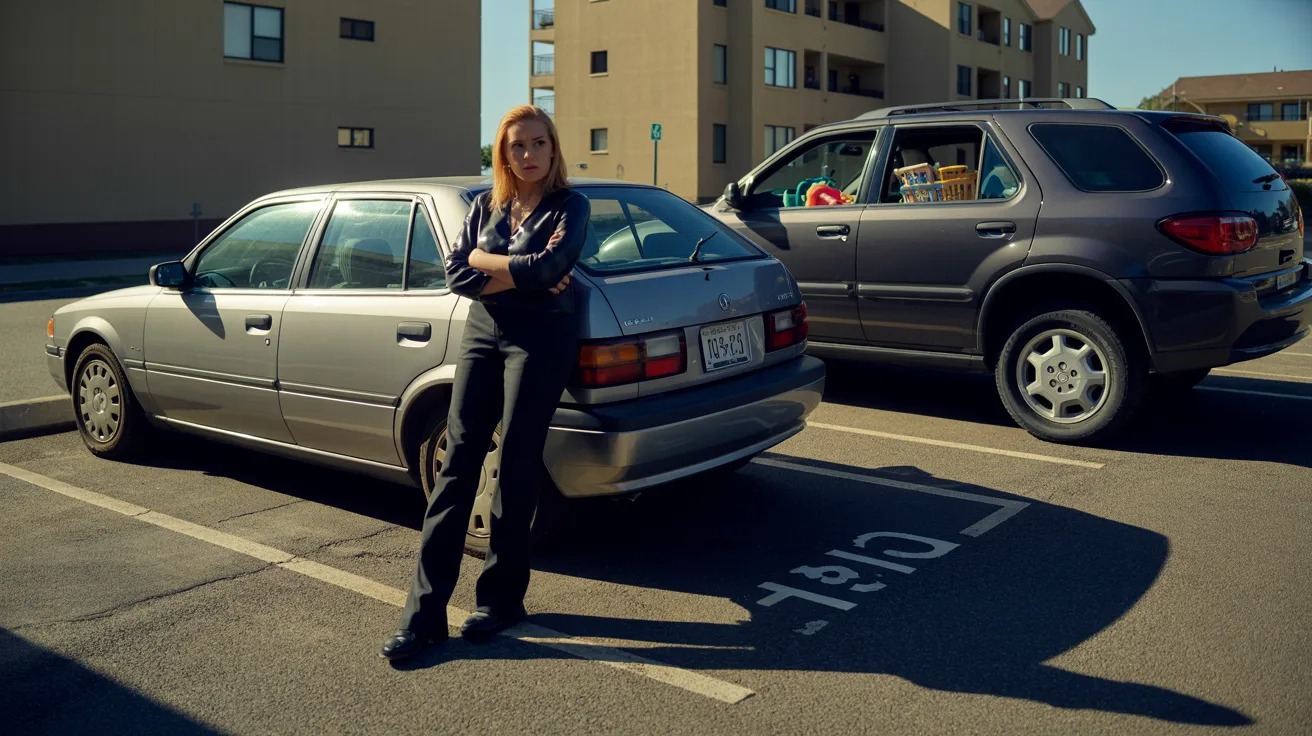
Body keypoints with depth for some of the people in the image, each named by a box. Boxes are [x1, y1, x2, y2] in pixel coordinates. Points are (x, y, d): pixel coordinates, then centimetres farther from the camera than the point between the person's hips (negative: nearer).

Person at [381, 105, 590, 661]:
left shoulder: (570, 206, 0)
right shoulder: (484, 206, 13)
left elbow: (548, 270, -17)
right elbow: (457, 275, 0)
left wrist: (485, 260, -6)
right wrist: (523, 273, -11)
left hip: (540, 339, -4)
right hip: (482, 333, 4)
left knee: (517, 467, 0)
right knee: (457, 461, -2)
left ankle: (501, 598, 16)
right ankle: (424, 612, 0)